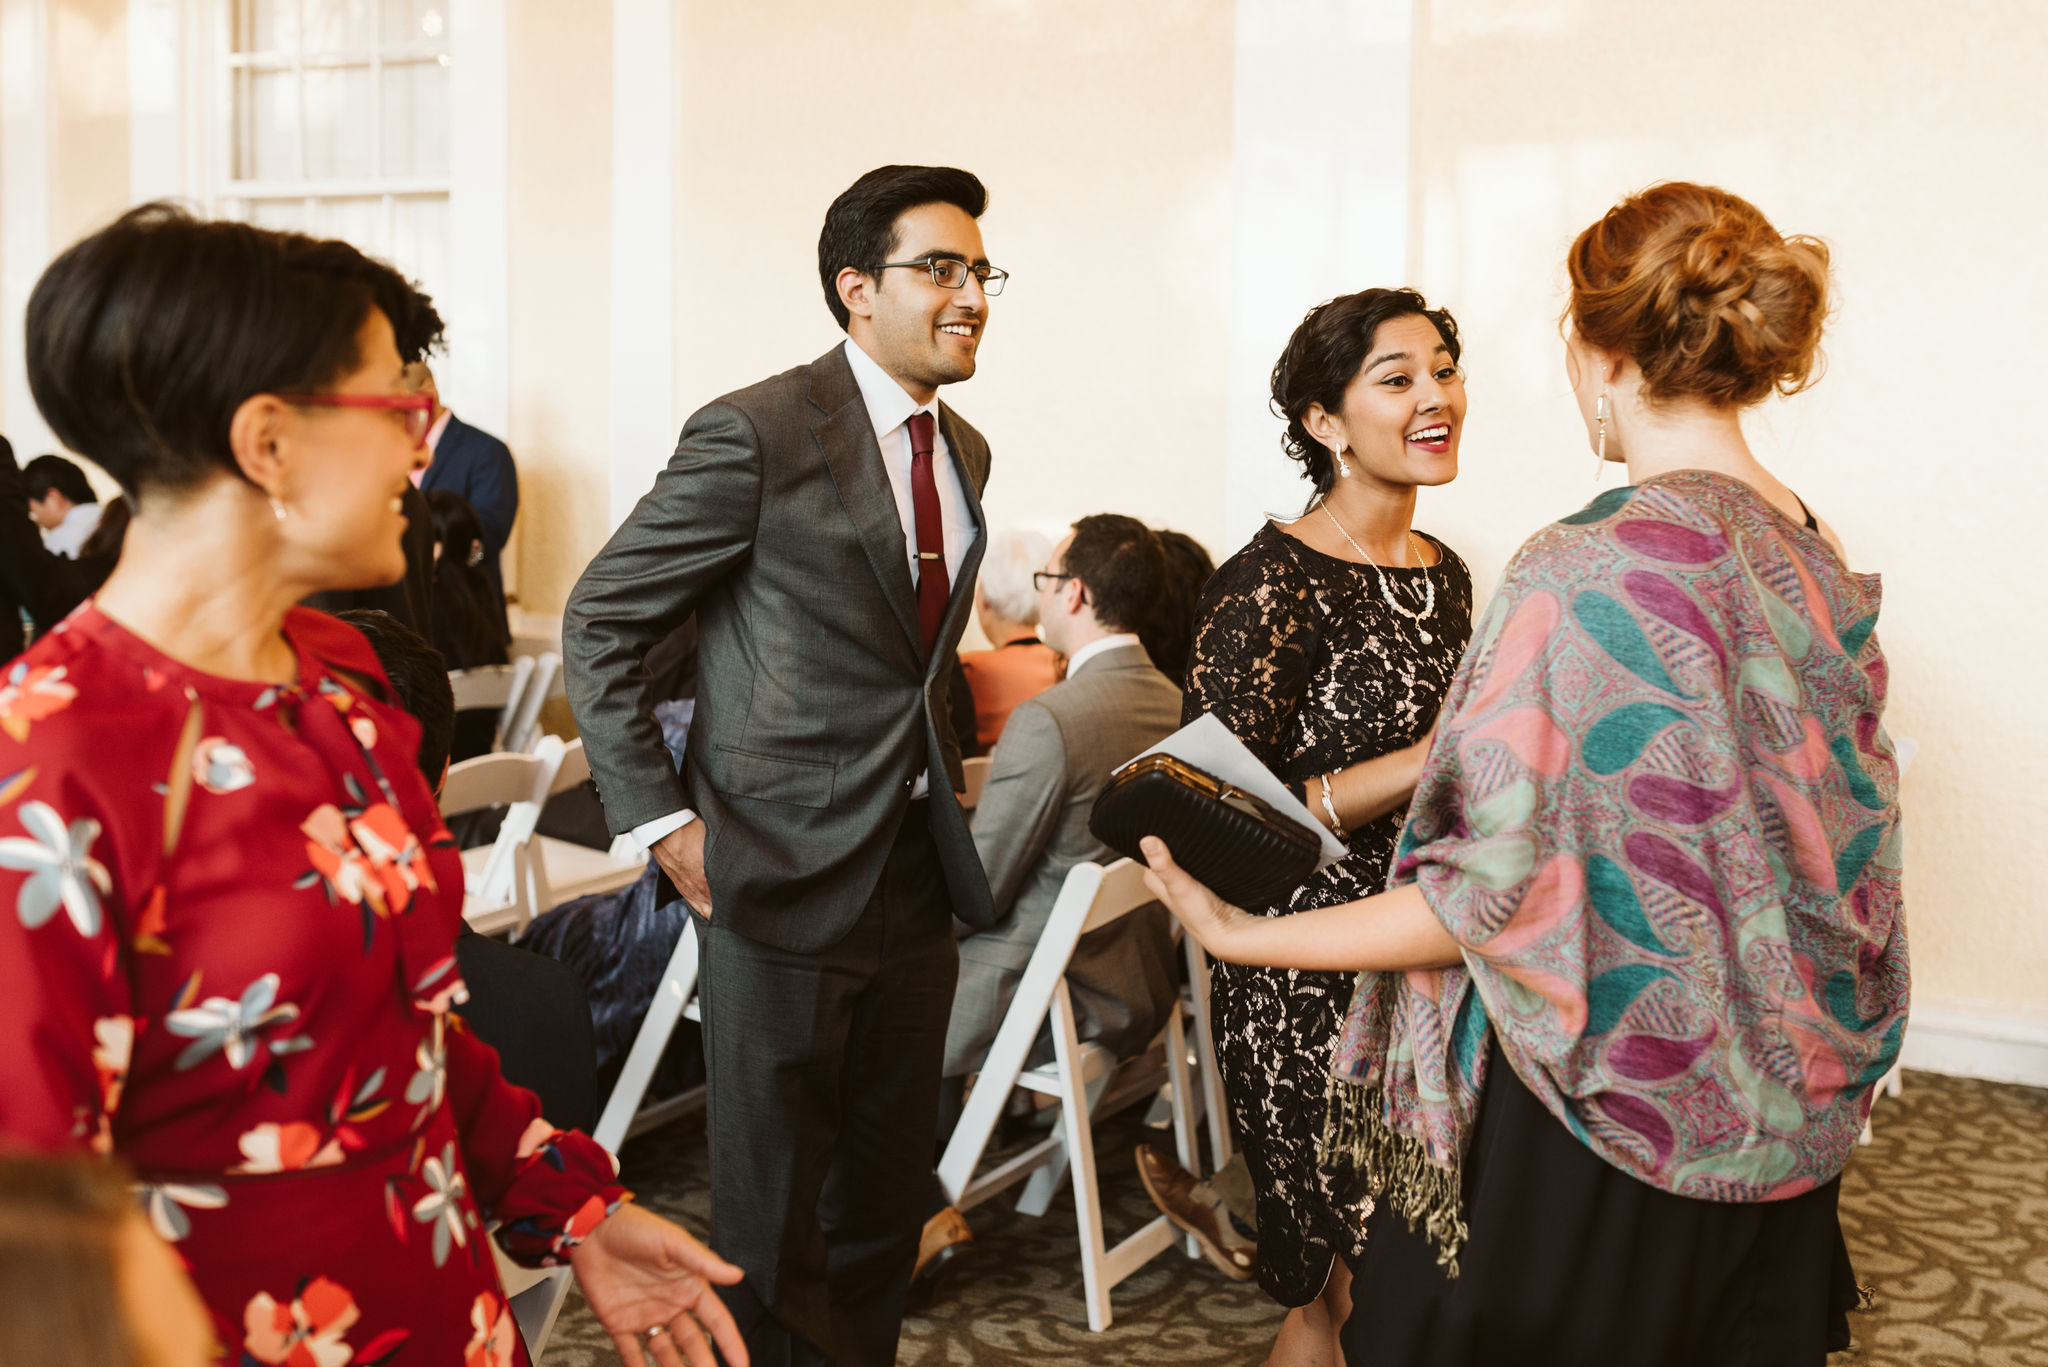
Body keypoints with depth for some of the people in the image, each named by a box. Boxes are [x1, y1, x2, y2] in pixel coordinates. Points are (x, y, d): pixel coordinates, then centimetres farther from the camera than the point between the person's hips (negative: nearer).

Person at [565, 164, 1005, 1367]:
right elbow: (600, 622, -9)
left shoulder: (965, 452, 11)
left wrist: (946, 776, 12)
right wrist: (661, 820, -13)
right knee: (775, 1220, 7)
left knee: (889, 1203, 17)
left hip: (917, 873, 7)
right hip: (785, 874, -7)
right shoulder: (760, 433, -13)